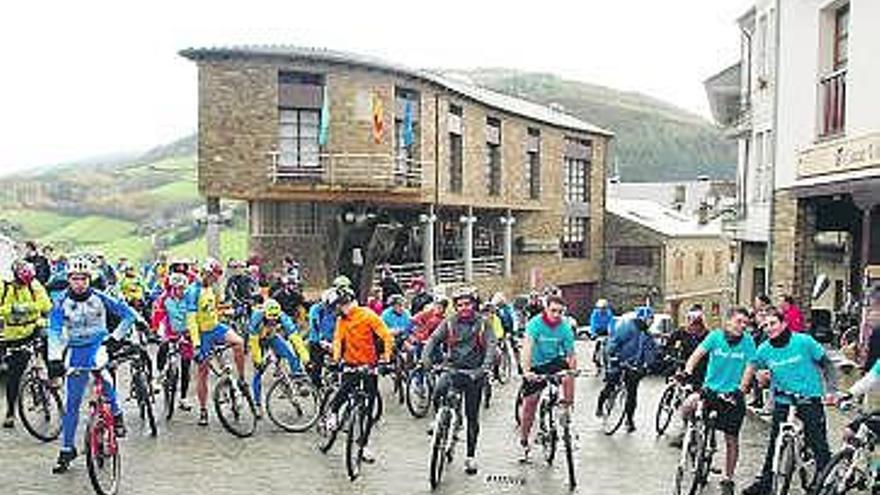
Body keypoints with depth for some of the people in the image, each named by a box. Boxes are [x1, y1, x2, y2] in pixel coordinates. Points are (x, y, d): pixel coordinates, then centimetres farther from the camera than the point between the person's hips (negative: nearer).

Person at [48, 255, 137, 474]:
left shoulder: (100, 298, -8)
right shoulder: (61, 304, -6)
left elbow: (129, 314, -3)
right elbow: (54, 332, -15)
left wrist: (116, 337, -9)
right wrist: (54, 359, -27)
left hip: (98, 344, -2)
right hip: (76, 351, 2)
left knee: (98, 365, -37)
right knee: (71, 403, 4)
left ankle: (116, 413, -20)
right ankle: (67, 450, 17)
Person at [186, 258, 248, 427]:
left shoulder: (210, 288, 6)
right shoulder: (193, 291, -18)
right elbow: (191, 319, -24)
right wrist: (196, 343, -29)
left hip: (215, 327, 6)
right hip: (203, 333, -6)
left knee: (238, 342, -24)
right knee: (203, 372, 2)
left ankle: (242, 380, -11)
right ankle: (203, 411, 13)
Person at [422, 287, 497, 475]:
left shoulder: (482, 323, -3)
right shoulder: (449, 323, 1)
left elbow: (491, 345, -12)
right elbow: (433, 339, -5)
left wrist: (485, 367, -28)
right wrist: (426, 358, -24)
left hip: (474, 373, -1)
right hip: (453, 369, 1)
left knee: (472, 416, 4)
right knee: (438, 395, -27)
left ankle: (471, 456, 17)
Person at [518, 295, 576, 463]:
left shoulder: (565, 328, -13)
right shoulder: (535, 323, -21)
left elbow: (571, 355, -9)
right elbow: (528, 347, -30)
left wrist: (573, 373, -19)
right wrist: (526, 371, -42)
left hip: (555, 361, 1)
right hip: (536, 367, -1)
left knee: (568, 375, -32)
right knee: (529, 402, 0)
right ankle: (524, 441, 17)